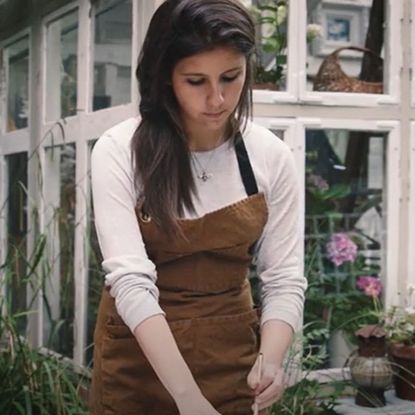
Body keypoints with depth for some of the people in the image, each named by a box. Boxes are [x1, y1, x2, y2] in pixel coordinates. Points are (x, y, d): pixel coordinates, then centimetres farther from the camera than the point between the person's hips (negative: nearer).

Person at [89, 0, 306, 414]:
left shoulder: (270, 155, -8)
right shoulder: (119, 151, -17)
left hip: (233, 354, 2)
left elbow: (284, 278, -7)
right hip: (138, 356, -2)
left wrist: (270, 359, -25)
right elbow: (131, 281, -25)